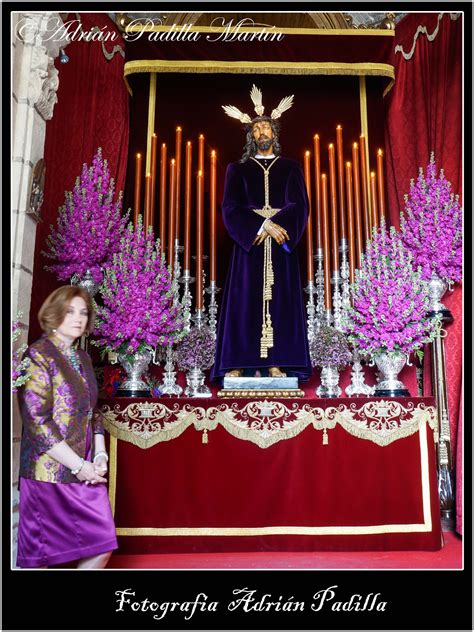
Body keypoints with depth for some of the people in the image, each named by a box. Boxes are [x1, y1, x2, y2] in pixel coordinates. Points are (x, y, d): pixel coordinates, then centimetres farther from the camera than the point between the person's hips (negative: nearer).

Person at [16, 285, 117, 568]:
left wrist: (100, 455, 1)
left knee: (102, 546, 6)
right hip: (50, 473, -6)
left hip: (87, 471, 7)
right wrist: (79, 465, -16)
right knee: (40, 556, 7)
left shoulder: (83, 358, 12)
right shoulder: (38, 356, -10)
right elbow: (37, 422, -17)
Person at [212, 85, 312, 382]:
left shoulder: (291, 168, 13)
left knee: (280, 300, -2)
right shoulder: (238, 169, 11)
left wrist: (274, 225, -14)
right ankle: (237, 363, -3)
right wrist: (263, 224, -15)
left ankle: (276, 363, 1)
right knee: (245, 300, -5)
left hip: (281, 245, 1)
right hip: (249, 244, -1)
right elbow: (231, 208, -2)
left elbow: (299, 205, 1)